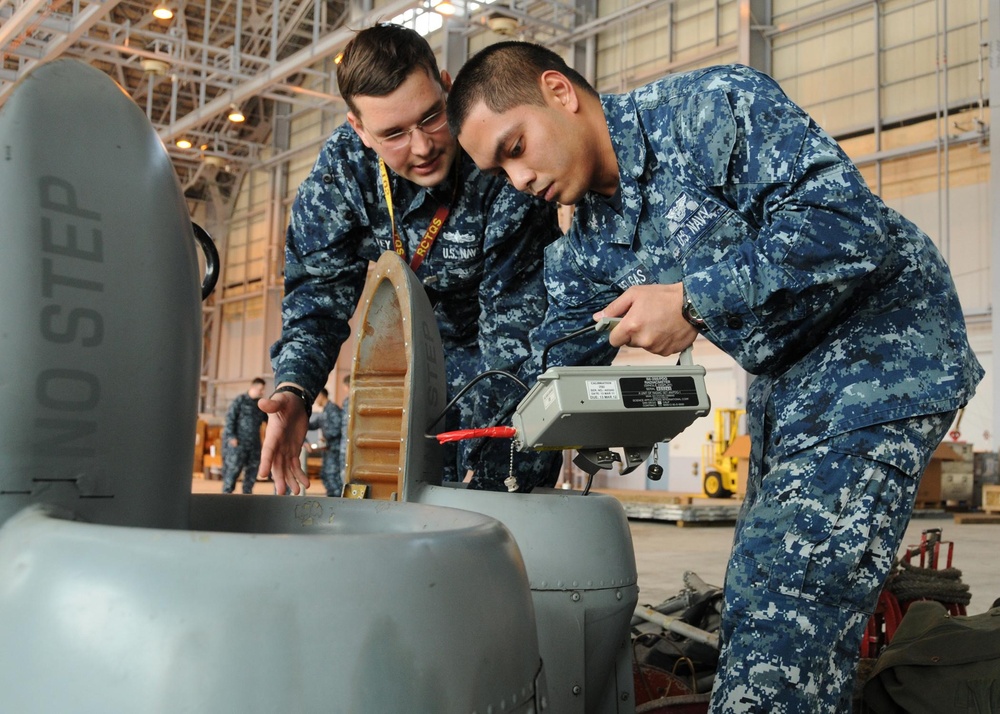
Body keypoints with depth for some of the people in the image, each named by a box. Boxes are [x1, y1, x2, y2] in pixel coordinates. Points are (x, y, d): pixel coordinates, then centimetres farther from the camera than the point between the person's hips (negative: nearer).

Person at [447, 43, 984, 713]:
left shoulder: (711, 105, -19)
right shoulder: (587, 244, 4)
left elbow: (850, 223, -28)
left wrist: (693, 300, -28)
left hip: (881, 349, -8)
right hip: (784, 384, 9)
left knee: (787, 610, -15)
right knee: (757, 602, 13)